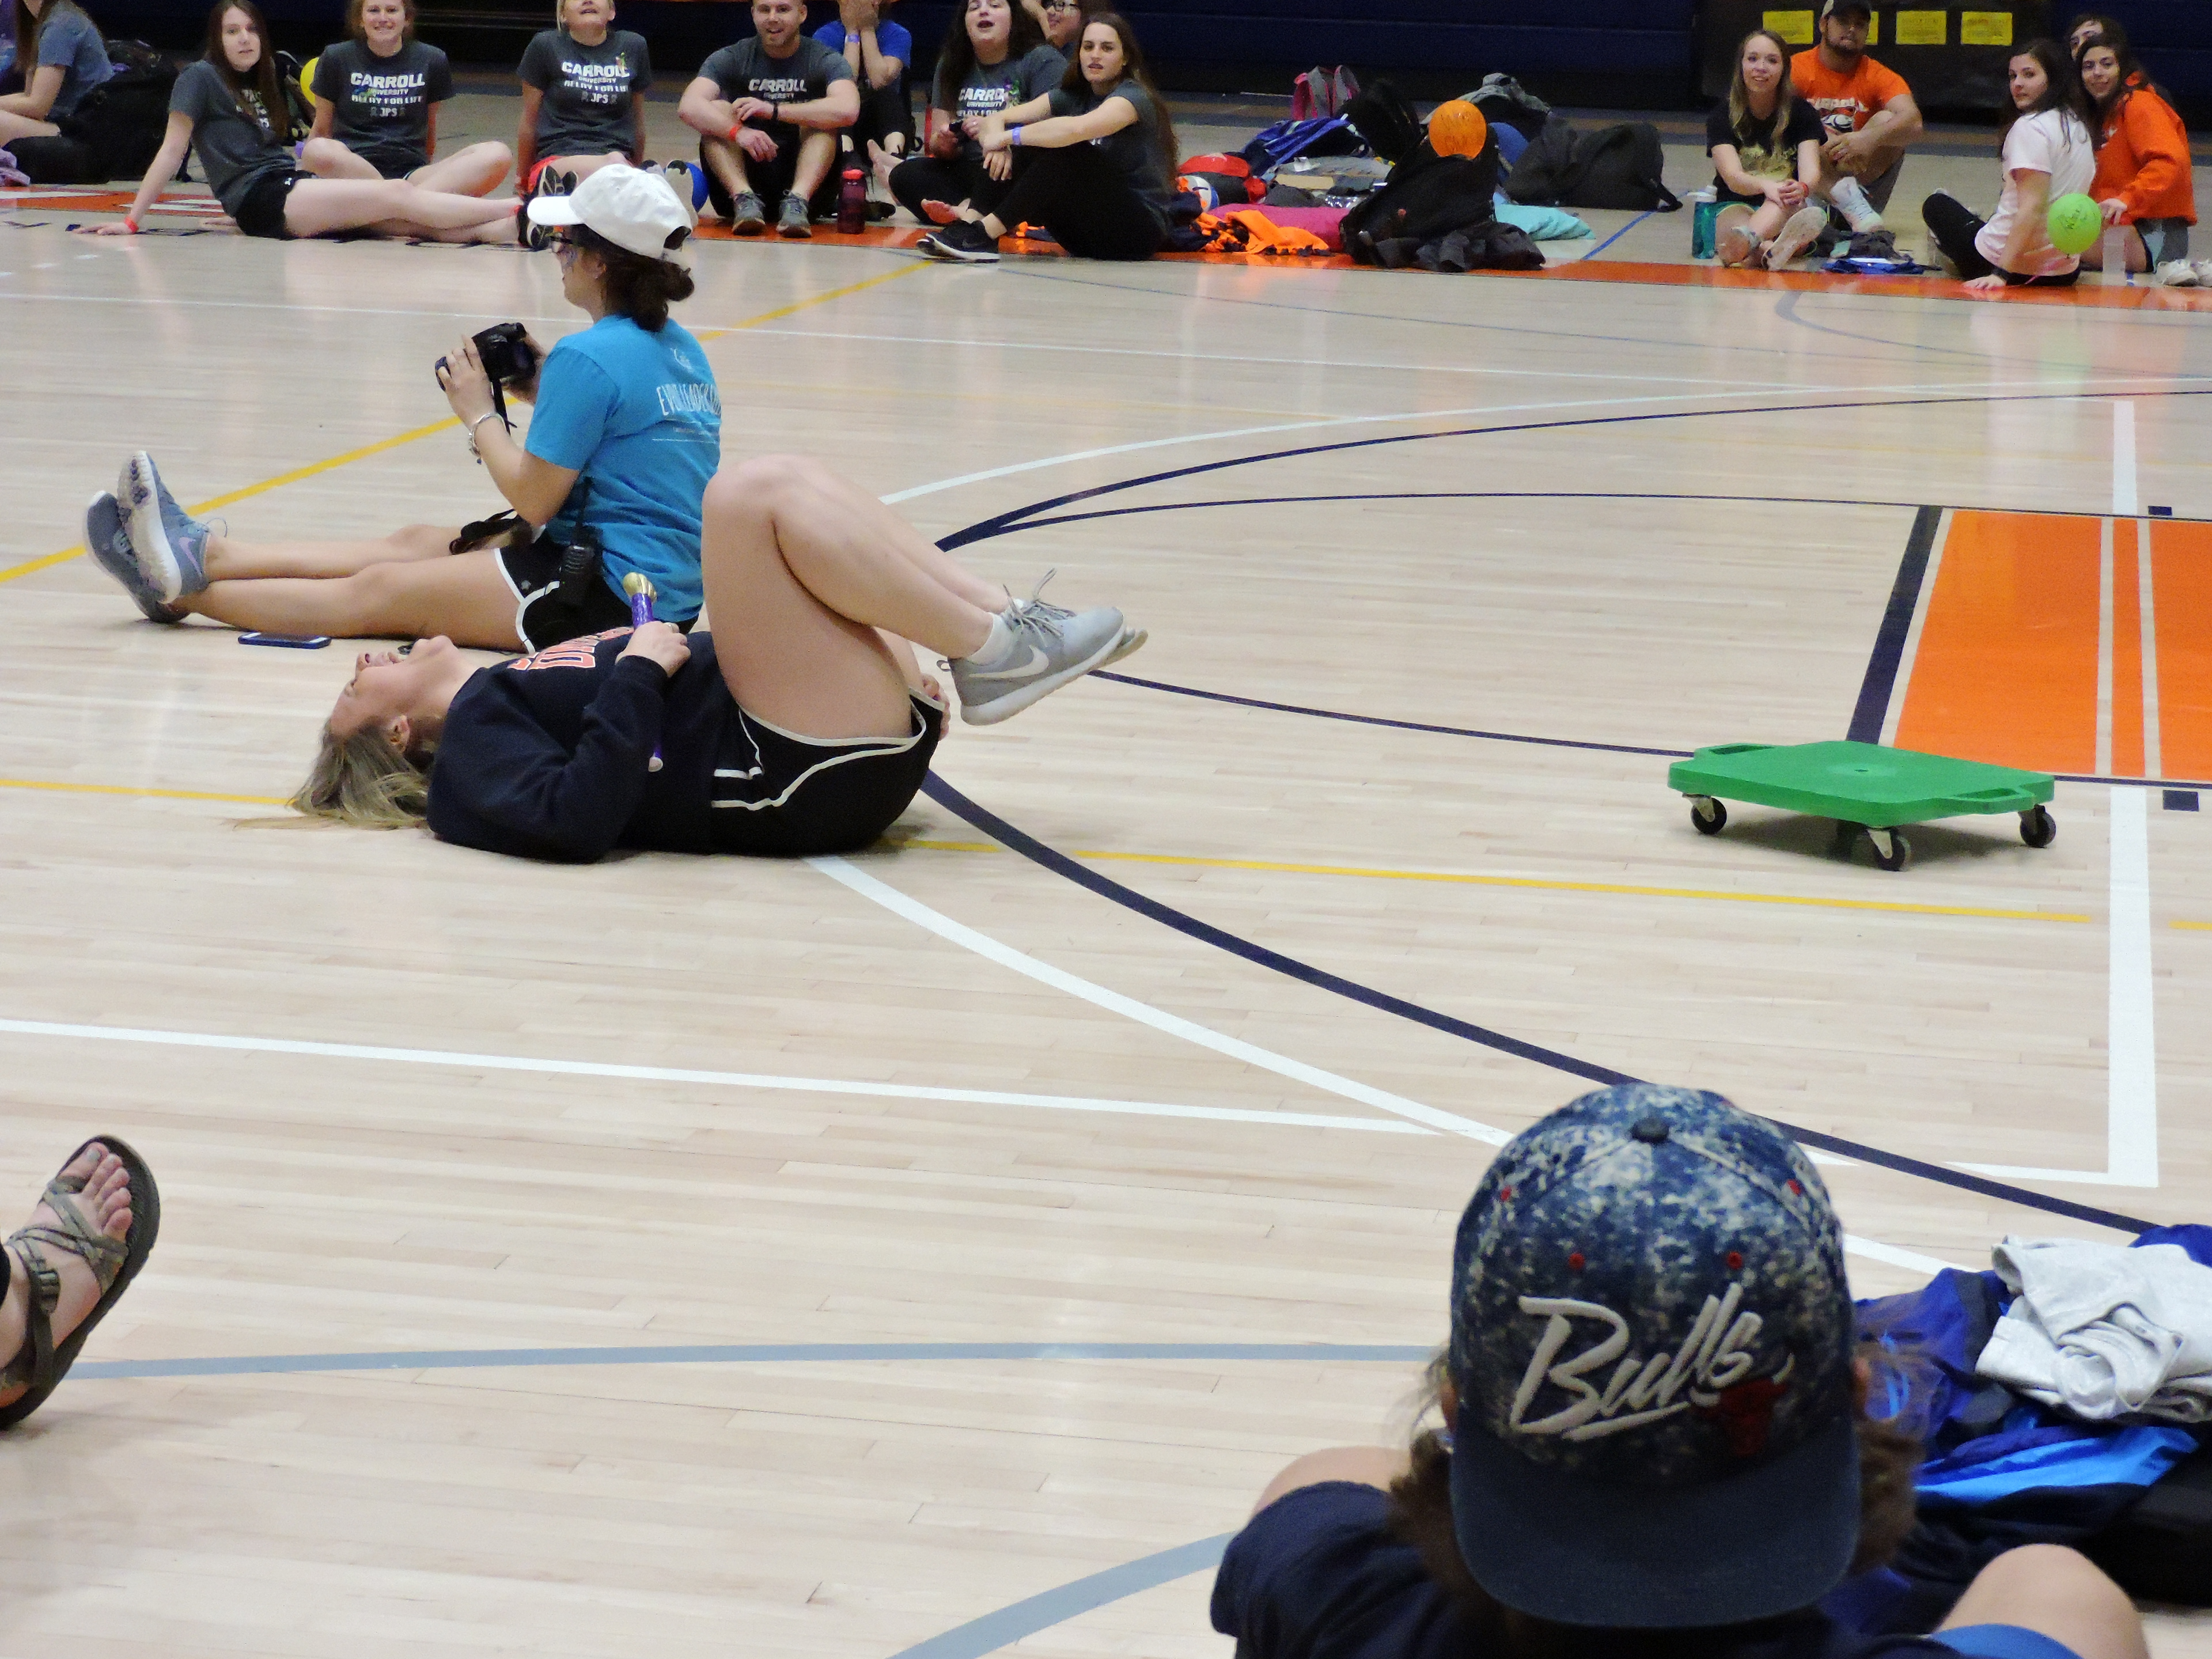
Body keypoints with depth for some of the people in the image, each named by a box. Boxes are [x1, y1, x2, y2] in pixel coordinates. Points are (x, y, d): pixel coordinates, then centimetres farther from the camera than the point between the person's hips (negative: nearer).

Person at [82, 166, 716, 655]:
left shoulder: (591, 358, -18)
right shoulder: (681, 348, 10)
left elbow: (533, 502, -14)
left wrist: (478, 414, 0)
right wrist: (546, 396, 9)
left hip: (611, 594, -9)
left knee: (375, 591, 1)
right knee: (416, 541, 16)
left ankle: (181, 589, 11)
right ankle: (207, 553, 20)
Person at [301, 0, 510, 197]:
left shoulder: (432, 61, 10)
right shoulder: (337, 58, 6)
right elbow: (322, 129, 13)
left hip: (411, 172, 2)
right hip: (351, 171, -2)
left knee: (498, 156, -25)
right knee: (317, 151, -40)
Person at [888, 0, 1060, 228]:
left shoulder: (1043, 60, -1)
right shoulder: (951, 66, 16)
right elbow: (937, 145, 15)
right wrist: (943, 142, -11)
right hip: (967, 173, 5)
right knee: (904, 176, -20)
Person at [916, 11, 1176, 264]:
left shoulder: (1134, 96, -12)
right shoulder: (1072, 95, 10)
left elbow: (1077, 129, -33)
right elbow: (1000, 118, 0)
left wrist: (1007, 137, -27)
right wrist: (994, 132, -24)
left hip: (1141, 229, -7)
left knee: (1064, 149, -28)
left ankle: (984, 233, -37)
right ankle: (972, 219, -26)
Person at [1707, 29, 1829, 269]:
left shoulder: (1801, 112, 3)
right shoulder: (1722, 119, -1)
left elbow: (1811, 170, -12)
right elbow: (1732, 176, -17)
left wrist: (1802, 188, -39)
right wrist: (1765, 186, -42)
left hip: (1794, 208, 0)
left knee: (1788, 201, -37)